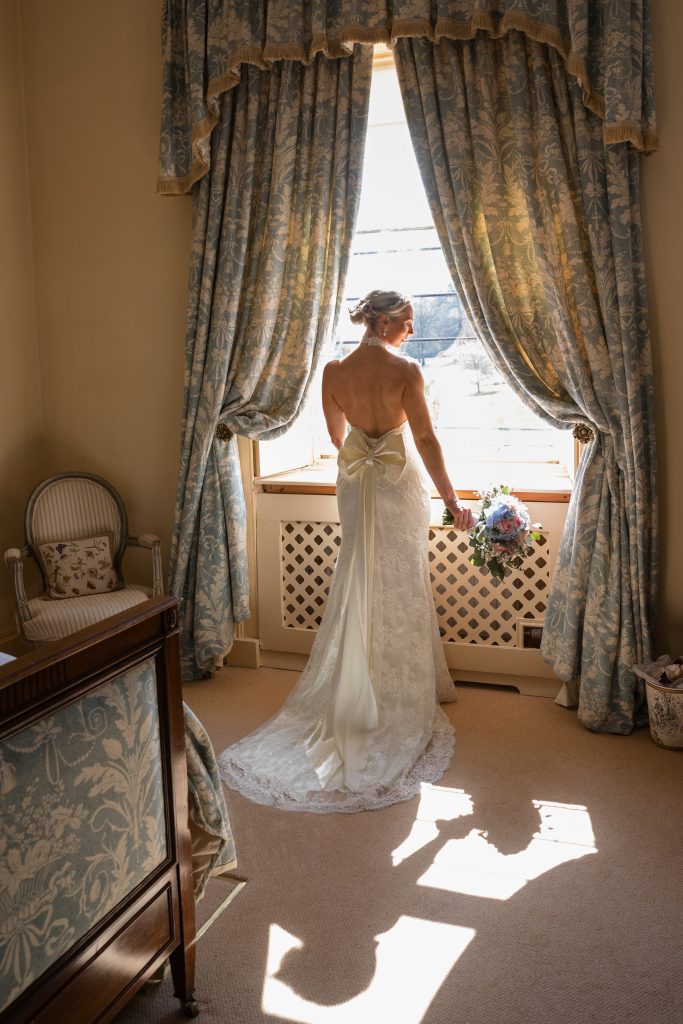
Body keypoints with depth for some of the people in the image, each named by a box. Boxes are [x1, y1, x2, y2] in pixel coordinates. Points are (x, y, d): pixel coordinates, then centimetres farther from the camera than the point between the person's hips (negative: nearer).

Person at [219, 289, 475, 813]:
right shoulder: (406, 371, -15)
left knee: (359, 589, 13)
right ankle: (403, 697, 17)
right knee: (401, 590, 7)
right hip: (401, 485, -4)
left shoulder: (334, 371, -1)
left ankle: (354, 696, 20)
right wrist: (452, 501, -9)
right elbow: (427, 441, -15)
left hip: (354, 484, 4)